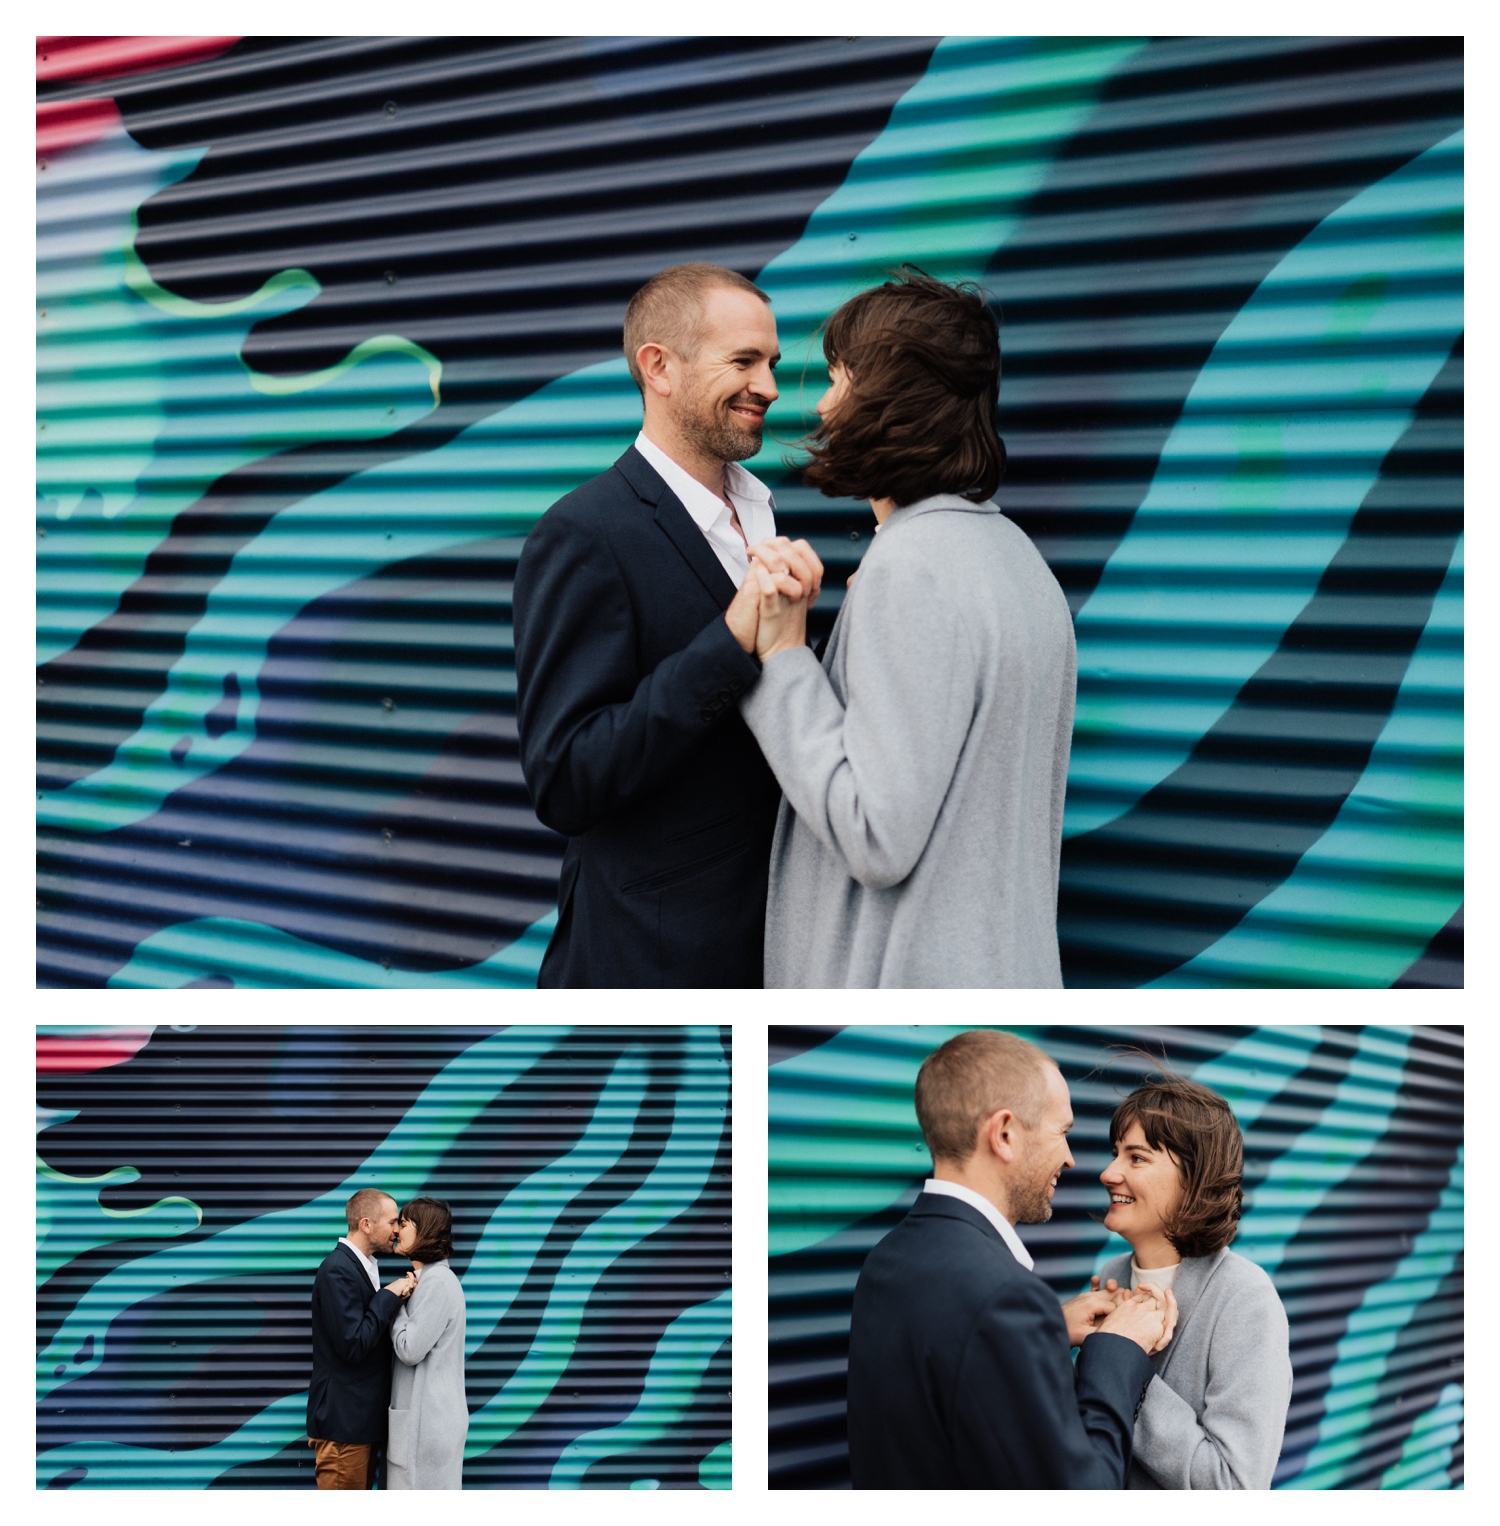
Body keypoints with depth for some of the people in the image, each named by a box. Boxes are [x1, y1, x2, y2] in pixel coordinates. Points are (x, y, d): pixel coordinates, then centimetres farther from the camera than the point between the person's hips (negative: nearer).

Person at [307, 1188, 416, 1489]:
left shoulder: (362, 1266, 13)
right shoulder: (337, 1271, -18)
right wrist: (389, 1297, -17)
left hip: (363, 1418, 10)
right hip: (343, 1420, -10)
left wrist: (397, 1296, 3)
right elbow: (354, 1345, -24)